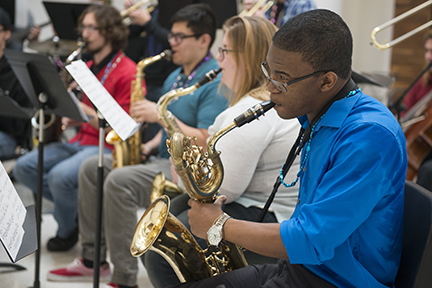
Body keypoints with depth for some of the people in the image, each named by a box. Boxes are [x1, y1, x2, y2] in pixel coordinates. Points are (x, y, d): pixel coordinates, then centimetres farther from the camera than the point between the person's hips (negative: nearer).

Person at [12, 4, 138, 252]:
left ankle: (68, 230, -3)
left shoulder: (127, 71, -10)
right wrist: (70, 117, 0)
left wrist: (82, 110, -21)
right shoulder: (88, 68, 16)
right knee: (23, 168, -8)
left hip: (109, 147, -8)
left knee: (60, 176, -32)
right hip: (81, 139, 8)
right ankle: (77, 206, 1)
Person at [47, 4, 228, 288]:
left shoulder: (216, 83, -15)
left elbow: (206, 143, -23)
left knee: (119, 182, -30)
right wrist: (151, 145, 4)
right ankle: (93, 259, 9)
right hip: (164, 158, 10)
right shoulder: (176, 76, 15)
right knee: (91, 168, 4)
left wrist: (161, 115, -21)